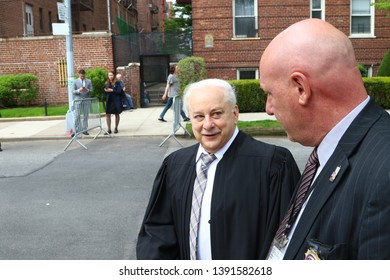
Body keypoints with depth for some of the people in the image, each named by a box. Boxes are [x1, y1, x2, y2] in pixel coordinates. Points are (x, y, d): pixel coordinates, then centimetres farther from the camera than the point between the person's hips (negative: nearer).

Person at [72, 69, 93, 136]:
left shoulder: (89, 81, 9)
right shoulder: (75, 81, 5)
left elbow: (91, 91, 4)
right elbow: (73, 91, 1)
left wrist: (87, 90, -18)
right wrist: (78, 90, -20)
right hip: (78, 100, -2)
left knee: (86, 116, 4)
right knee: (77, 116, -5)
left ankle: (85, 130, 11)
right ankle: (76, 131, -3)